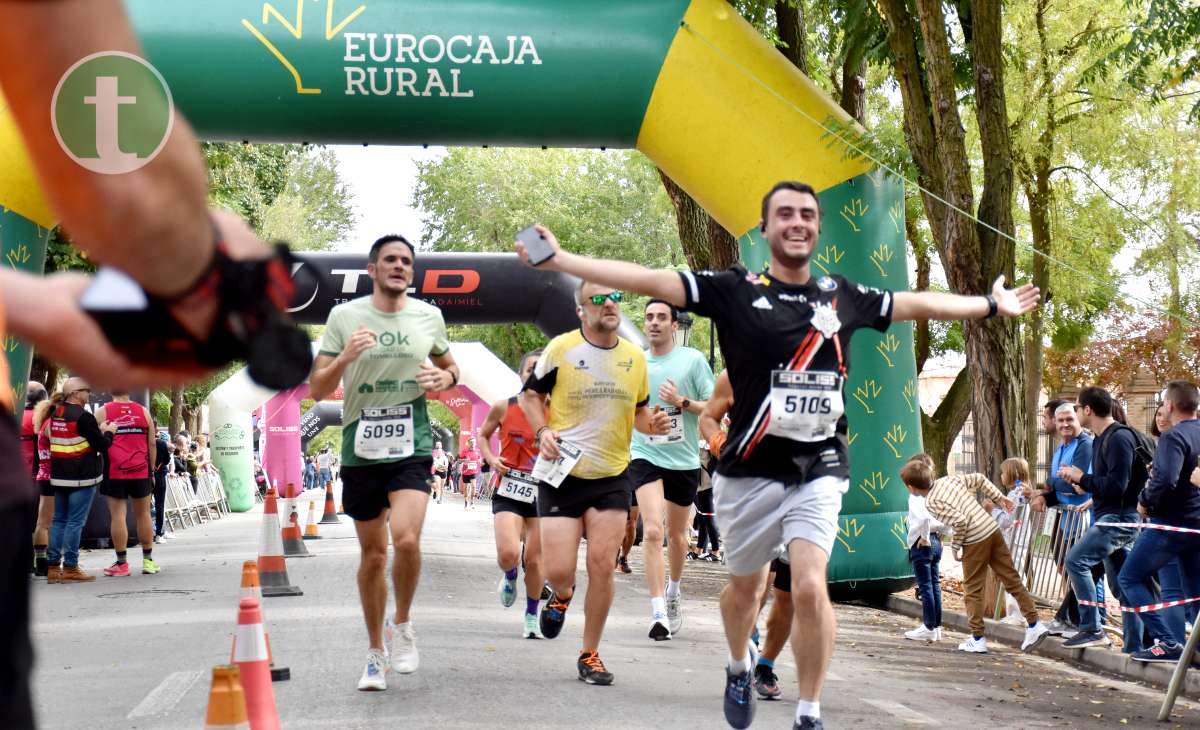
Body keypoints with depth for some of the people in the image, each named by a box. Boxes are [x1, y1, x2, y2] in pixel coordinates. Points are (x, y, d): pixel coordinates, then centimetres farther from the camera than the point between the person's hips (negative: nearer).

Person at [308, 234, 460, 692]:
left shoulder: (429, 316, 5)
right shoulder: (344, 316, 0)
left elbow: (450, 367, 21)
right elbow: (317, 391, 0)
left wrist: (446, 378, -3)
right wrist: (345, 357, -19)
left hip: (412, 448, 0)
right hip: (360, 451, 0)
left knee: (406, 538, -22)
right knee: (373, 553, 8)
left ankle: (401, 623, 4)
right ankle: (376, 651, 25)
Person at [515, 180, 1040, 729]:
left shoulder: (843, 296, 6)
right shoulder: (735, 289, -4)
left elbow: (919, 304, 20)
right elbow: (648, 280, -11)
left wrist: (993, 305, 28)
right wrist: (560, 260, -18)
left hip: (818, 470, 1)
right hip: (751, 470, -1)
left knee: (810, 588, -15)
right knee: (746, 585, 16)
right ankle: (739, 670, 47)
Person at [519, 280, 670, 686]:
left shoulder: (635, 356, 7)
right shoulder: (561, 348, -5)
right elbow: (530, 394, 5)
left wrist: (653, 423, -2)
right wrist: (543, 431, -12)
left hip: (612, 477, 3)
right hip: (562, 474, -2)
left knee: (602, 566, -4)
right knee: (559, 571, -8)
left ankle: (590, 654, 11)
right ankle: (562, 595, 31)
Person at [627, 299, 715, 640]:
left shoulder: (692, 359, -3)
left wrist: (682, 402, -18)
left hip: (684, 459, 0)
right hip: (645, 456, 0)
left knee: (676, 535, 17)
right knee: (652, 531, -18)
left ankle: (673, 589, 45)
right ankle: (659, 613, -21)